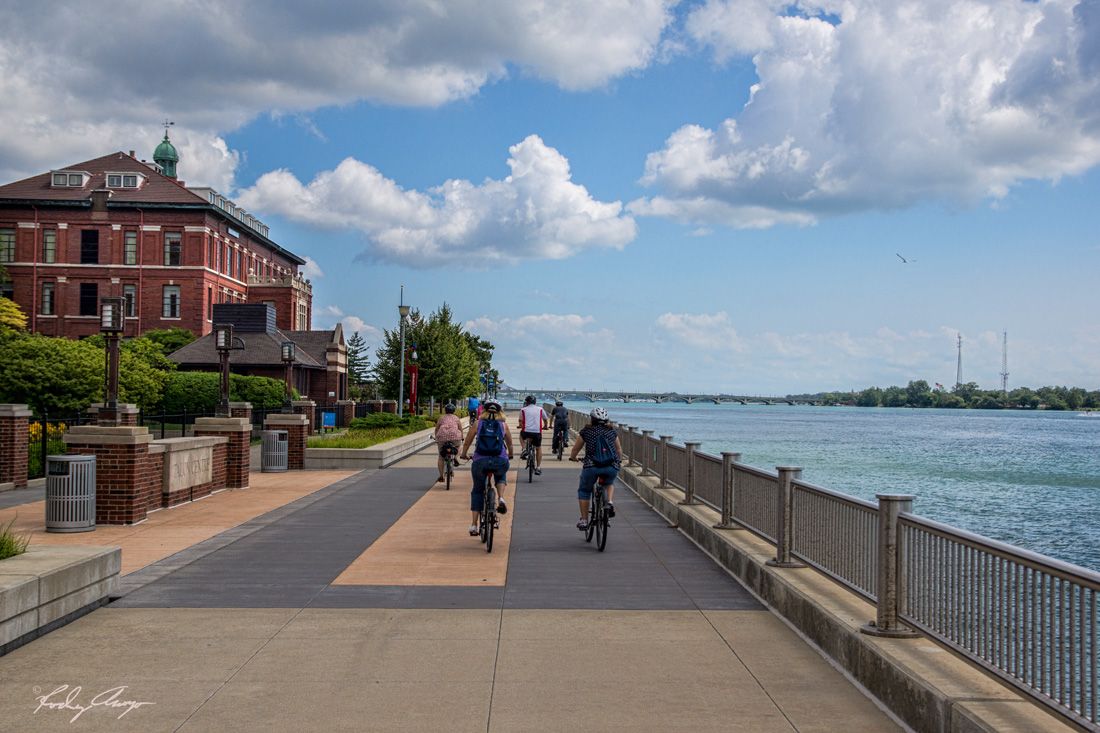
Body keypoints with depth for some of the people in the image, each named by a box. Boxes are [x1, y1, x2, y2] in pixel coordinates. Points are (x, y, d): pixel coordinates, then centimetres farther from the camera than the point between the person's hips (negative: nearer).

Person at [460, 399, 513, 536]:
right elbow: (509, 444, 25)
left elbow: (467, 443, 17)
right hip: (500, 461, 0)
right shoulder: (503, 425, 13)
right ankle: (501, 499, 9)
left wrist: (464, 455, 36)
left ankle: (473, 525, 13)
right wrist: (510, 455, 45)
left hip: (480, 462, 0)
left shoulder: (477, 424, 12)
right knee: (501, 476, 35)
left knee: (477, 491, 18)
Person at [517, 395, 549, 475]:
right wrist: (545, 426, 43)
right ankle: (538, 468, 15)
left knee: (521, 434, 36)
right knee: (538, 448, 21)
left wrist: (521, 426, 29)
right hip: (537, 432, 1)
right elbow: (546, 420, 22)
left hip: (526, 432, -1)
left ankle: (525, 449, 15)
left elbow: (521, 422, 7)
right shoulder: (540, 409, 12)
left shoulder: (523, 410, 8)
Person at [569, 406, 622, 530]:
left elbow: (576, 448, 19)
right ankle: (610, 503, 8)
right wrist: (619, 461, 46)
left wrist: (573, 457, 40)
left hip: (591, 466, -2)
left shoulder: (586, 431, 8)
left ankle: (584, 520, 20)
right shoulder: (612, 431, 15)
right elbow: (619, 449, 27)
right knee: (609, 483, 35)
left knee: (584, 491, 22)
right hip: (612, 468, 2)